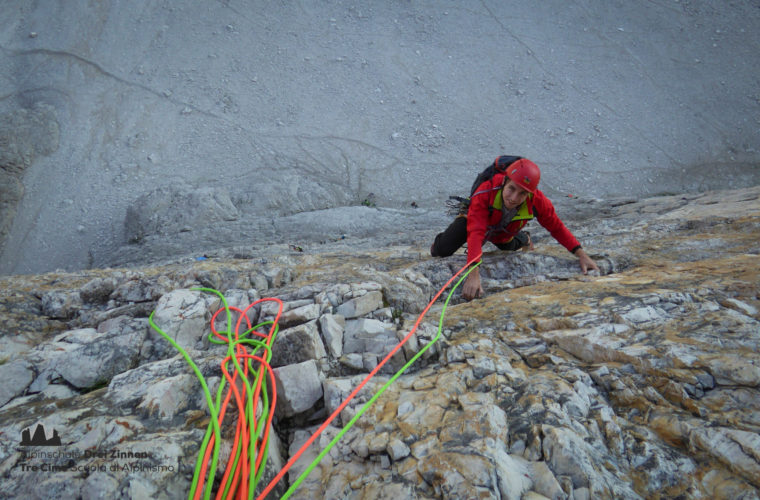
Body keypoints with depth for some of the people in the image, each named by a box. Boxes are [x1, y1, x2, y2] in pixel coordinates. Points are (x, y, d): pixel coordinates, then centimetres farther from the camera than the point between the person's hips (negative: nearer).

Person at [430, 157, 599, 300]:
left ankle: (523, 239, 59)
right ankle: (438, 243, 18)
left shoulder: (537, 201, -34)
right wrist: (473, 274, -63)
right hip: (474, 220, -3)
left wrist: (581, 255, -25)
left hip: (503, 235, 3)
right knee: (444, 250, -20)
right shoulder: (484, 193, -45)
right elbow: (476, 233, -53)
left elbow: (557, 227, -18)